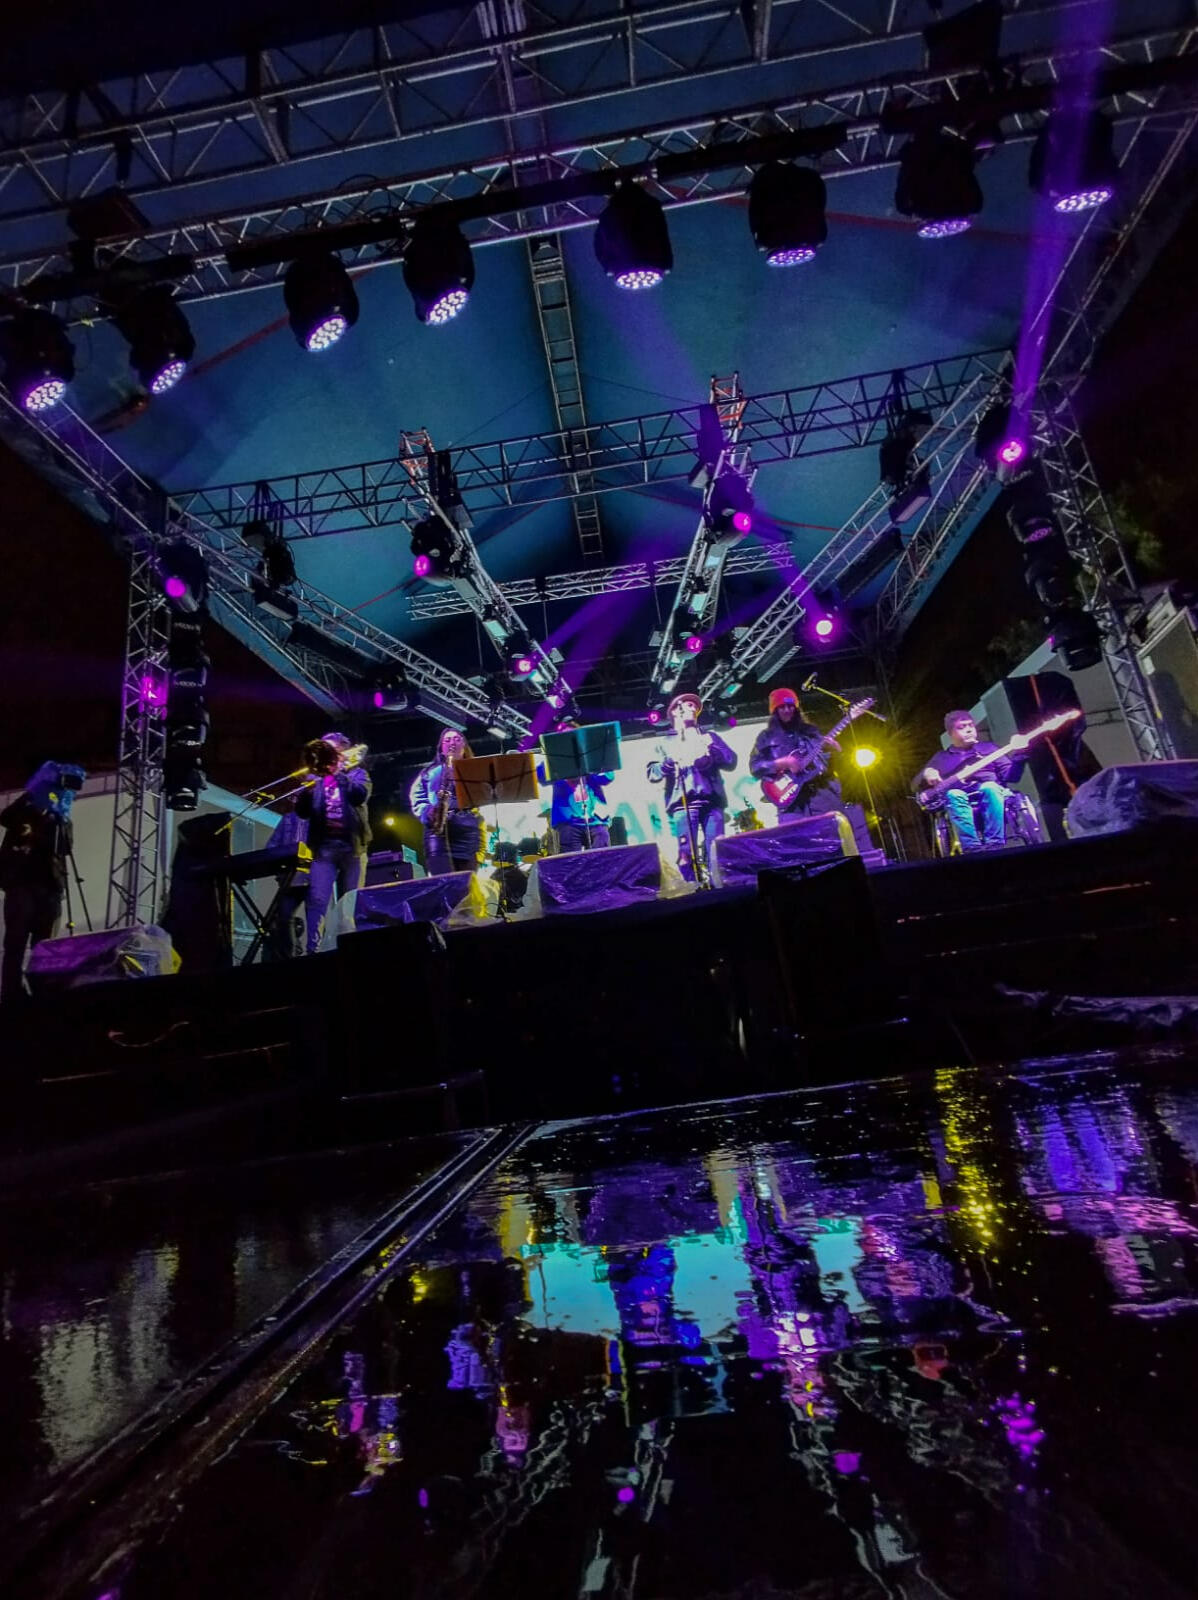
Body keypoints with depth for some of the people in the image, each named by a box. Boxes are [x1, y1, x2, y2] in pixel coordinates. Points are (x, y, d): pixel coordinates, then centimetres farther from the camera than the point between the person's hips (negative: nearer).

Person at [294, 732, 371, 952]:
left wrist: (339, 773, -11)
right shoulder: (316, 778, 16)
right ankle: (311, 948, -11)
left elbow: (361, 795, -11)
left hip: (352, 846, -1)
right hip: (323, 847, 2)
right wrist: (307, 790, -9)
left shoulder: (356, 772, 11)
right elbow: (302, 812, 7)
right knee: (316, 899, -11)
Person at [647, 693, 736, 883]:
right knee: (687, 853, -13)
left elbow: (731, 762, 13)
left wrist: (711, 751, -4)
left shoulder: (710, 737, 26)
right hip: (682, 803, -1)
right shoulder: (665, 743, 21)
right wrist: (670, 761, -10)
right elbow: (653, 775, 9)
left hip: (712, 800, 2)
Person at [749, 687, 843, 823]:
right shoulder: (766, 737, 9)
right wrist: (781, 763, -14)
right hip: (791, 799, -2)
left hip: (822, 791, 3)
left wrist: (833, 748, -7)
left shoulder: (809, 730, 16)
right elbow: (754, 766, 0)